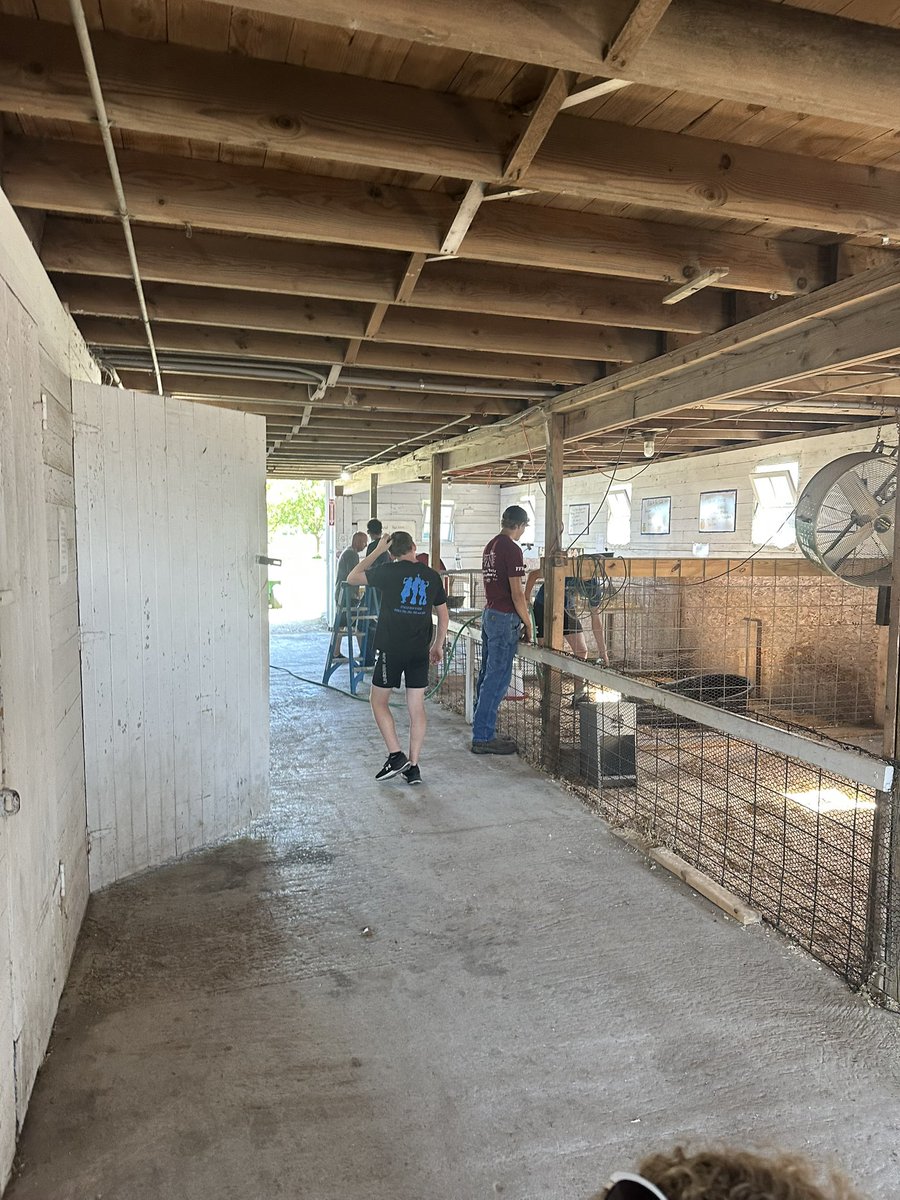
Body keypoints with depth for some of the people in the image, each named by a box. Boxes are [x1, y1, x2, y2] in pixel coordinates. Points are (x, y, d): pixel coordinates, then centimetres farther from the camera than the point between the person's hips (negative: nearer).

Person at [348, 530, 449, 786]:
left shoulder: (389, 571, -5)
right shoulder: (432, 576, 7)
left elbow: (353, 577, 8)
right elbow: (444, 616, 13)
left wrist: (377, 551, 10)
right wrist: (438, 645, 25)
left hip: (391, 649, -4)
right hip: (420, 651, 4)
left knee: (379, 701, 11)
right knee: (417, 707, 7)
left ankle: (396, 756, 3)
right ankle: (413, 767, 9)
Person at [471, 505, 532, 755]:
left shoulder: (490, 546, 13)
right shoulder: (512, 550, -15)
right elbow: (517, 594, -17)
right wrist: (528, 624, -8)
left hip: (489, 613, 9)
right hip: (505, 618, -9)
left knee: (487, 674, 15)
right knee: (498, 678, -4)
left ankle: (482, 727, 23)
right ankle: (483, 738, 0)